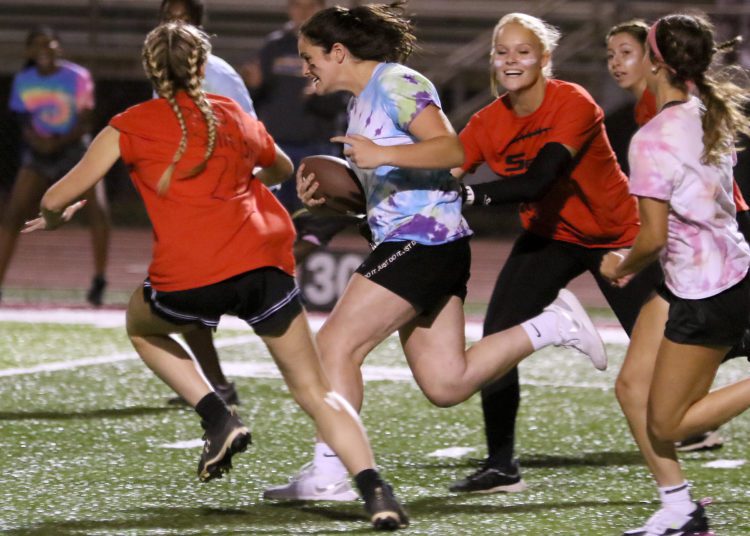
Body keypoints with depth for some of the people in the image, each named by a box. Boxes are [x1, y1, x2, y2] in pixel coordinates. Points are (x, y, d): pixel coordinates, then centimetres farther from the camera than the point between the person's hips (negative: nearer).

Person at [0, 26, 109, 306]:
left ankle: (99, 281, -9)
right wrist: (36, 141, -22)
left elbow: (85, 123, -11)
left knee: (98, 209, -20)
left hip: (74, 149, -2)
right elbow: (25, 124, 1)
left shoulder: (78, 77, -8)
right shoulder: (23, 81, 2)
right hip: (38, 156, 3)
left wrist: (59, 143, -26)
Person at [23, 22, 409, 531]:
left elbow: (58, 198, 8)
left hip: (188, 282, -2)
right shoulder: (236, 118, 21)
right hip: (264, 263, 2)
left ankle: (218, 417, 12)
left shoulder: (131, 125, 11)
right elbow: (282, 169, 43)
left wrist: (54, 218, 30)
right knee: (315, 390, 10)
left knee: (142, 327, 32)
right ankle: (375, 489, -12)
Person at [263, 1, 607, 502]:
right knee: (446, 383, 6)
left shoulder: (396, 84, -10)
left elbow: (452, 148, -22)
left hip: (424, 241, -10)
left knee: (336, 344, -12)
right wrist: (327, 193, 8)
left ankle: (327, 474, -11)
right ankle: (550, 326, 11)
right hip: (409, 245, 10)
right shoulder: (361, 101, 19)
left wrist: (381, 155, -33)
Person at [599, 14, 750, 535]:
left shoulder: (654, 138, -21)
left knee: (666, 424, 1)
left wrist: (623, 266, 2)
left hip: (708, 291, -9)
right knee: (632, 386, 12)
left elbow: (653, 237, -18)